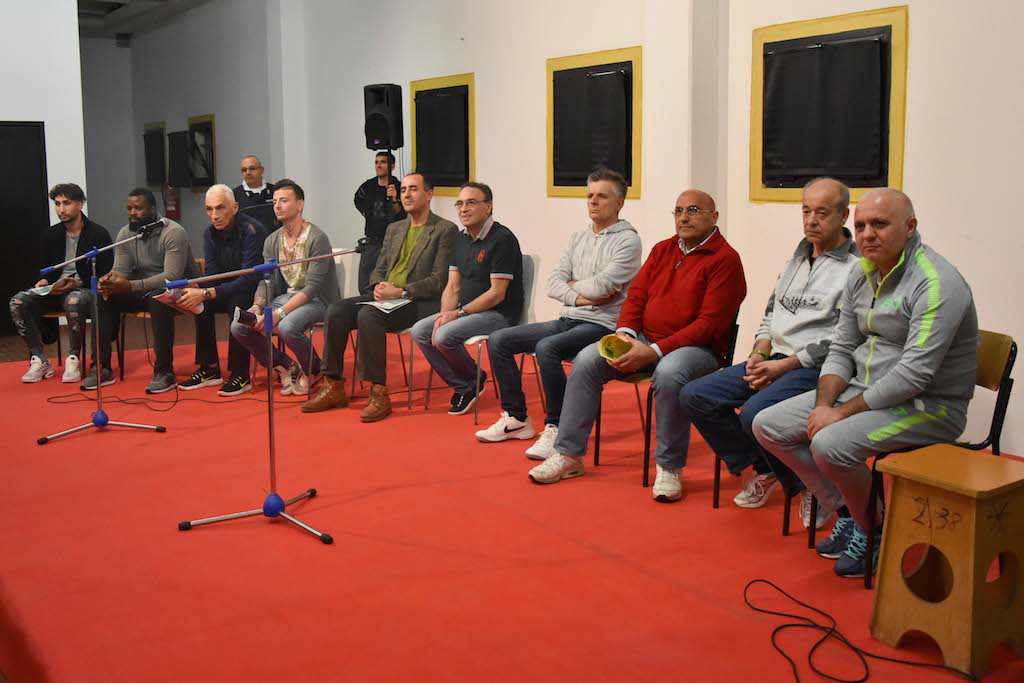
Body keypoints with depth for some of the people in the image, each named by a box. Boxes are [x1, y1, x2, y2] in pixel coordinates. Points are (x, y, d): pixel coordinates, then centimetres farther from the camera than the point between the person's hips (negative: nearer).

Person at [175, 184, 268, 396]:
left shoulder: (251, 230, -23)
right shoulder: (211, 233, 0)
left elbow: (249, 279, -29)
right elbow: (212, 275, -3)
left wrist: (206, 294, -35)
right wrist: (196, 290, -26)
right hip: (231, 288, 7)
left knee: (237, 303, -33)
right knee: (201, 304, -15)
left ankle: (240, 376, -24)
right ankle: (209, 370, -4)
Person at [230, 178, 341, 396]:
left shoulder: (317, 239, -14)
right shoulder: (272, 241, 8)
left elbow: (312, 287, -20)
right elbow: (266, 281, 5)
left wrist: (280, 312, -28)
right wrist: (257, 307, -16)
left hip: (317, 299, -7)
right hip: (285, 296, 7)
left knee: (287, 327, -36)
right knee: (238, 327, -10)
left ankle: (314, 370, -5)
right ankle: (286, 365, 7)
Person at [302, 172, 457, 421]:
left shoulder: (446, 230, -2)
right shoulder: (394, 229, 22)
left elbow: (439, 281, -9)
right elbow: (379, 269, 22)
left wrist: (401, 292, -19)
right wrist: (379, 286, -3)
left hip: (418, 302, -7)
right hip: (386, 297, 7)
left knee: (367, 315, -32)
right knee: (336, 311, -15)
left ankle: (379, 394, -27)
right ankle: (333, 387, -9)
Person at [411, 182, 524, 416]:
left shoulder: (502, 239, -14)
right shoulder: (462, 239, 13)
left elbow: (497, 293, -19)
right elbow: (453, 287, 11)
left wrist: (459, 313, -18)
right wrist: (445, 314, -9)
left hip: (499, 314, -9)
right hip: (468, 310, 9)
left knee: (444, 336, -26)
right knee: (419, 331, -7)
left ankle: (474, 380, 2)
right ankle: (462, 386, 0)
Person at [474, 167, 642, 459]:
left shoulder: (627, 240, -6)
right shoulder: (578, 238, 17)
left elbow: (600, 286, -18)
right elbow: (553, 284, 8)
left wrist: (572, 285, 1)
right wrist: (580, 296, -9)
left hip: (602, 324, -8)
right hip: (568, 320, 8)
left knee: (547, 347, -34)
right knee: (499, 340, 0)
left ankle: (556, 429, -21)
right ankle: (515, 419, 8)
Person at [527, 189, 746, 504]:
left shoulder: (725, 259, -8)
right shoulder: (662, 250, 15)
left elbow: (710, 324, -16)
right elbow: (636, 294, 14)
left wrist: (654, 351, -22)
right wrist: (624, 333, -8)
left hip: (697, 347, -6)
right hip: (644, 338, 7)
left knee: (669, 373, -39)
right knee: (586, 360, -12)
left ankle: (669, 468, -21)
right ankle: (568, 455, -5)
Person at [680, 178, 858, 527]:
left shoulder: (856, 268, -7)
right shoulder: (796, 259, 18)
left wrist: (784, 366, -17)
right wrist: (759, 353, 2)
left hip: (815, 367, -8)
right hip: (774, 359, 8)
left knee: (755, 413, -34)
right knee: (695, 396, -4)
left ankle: (810, 485, -6)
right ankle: (764, 470, 8)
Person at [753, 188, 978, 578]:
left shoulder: (936, 283, -20)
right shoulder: (861, 275, 7)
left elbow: (914, 373, -26)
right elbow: (841, 349, 10)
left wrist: (844, 413, -22)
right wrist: (823, 404, -8)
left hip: (927, 405, -9)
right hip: (863, 389, 9)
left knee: (830, 444, -32)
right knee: (768, 426, 1)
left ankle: (874, 533, -4)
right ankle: (848, 514, 9)